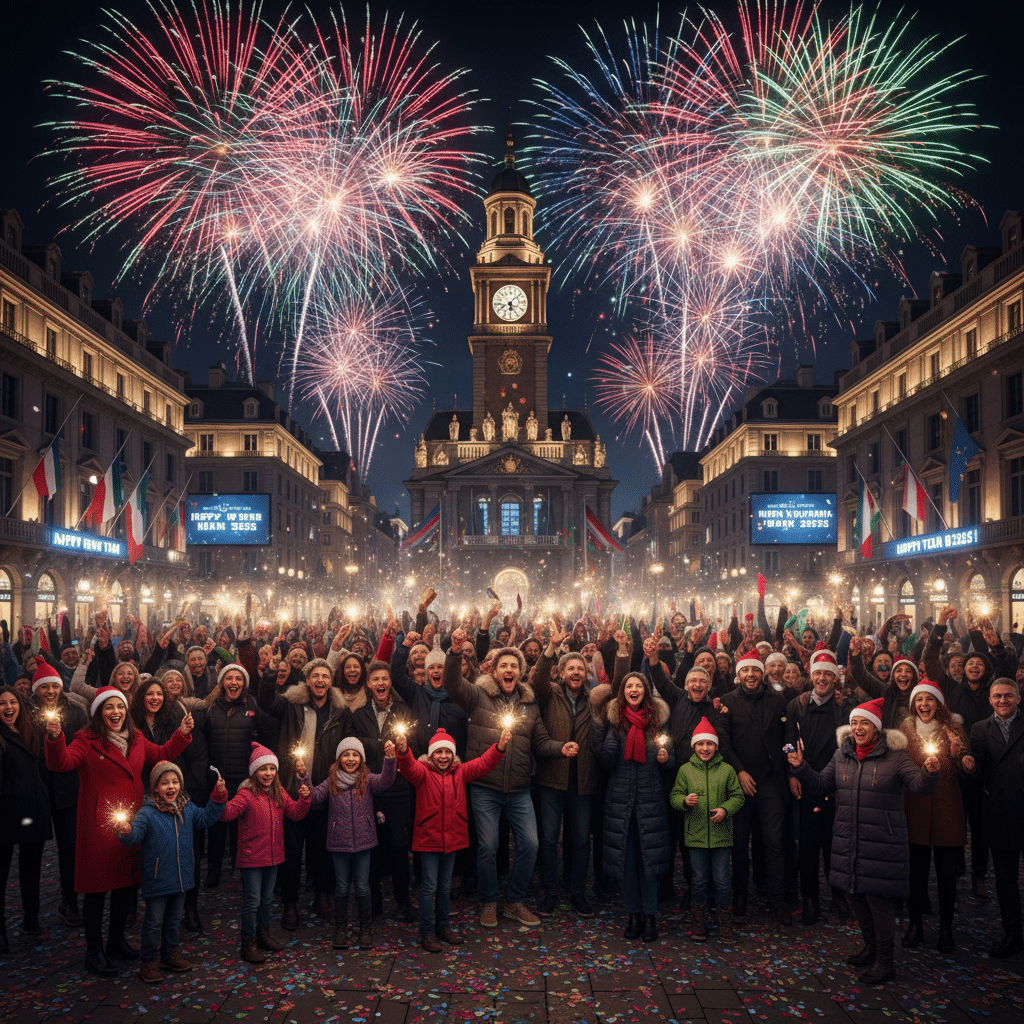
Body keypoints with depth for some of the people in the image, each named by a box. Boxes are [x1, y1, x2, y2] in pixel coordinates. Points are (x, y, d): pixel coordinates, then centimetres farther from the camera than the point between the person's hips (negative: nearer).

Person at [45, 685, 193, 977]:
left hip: (131, 821, 6)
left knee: (127, 883, 16)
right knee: (98, 888, 2)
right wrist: (55, 738, -44)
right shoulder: (86, 741, -11)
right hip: (98, 825, -6)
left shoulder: (136, 739, 8)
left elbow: (161, 755, 21)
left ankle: (117, 941, 35)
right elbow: (61, 763, -27)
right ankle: (94, 952, 17)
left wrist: (182, 734, 10)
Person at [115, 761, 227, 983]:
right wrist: (127, 832, -46)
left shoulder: (187, 808, 2)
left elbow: (206, 818, 8)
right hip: (157, 879, -6)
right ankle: (148, 962, 21)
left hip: (181, 877, 6)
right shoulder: (147, 812, -16)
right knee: (154, 922, 6)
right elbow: (136, 836, -23)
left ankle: (170, 953, 38)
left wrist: (218, 796, -3)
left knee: (174, 919, 21)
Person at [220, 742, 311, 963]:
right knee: (252, 901, 0)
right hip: (251, 858, -6)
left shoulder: (279, 793, 4)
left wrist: (304, 799, -12)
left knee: (267, 898, 20)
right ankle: (248, 943, 13)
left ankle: (263, 934, 37)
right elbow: (228, 813, -29)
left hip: (273, 856, 6)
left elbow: (295, 813, 6)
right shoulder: (246, 794, -16)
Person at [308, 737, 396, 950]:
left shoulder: (368, 779, -3)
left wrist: (390, 758, -40)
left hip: (363, 842, -1)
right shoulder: (331, 782, 1)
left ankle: (366, 928, 23)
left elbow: (385, 781, -22)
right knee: (342, 887, 10)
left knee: (362, 887, 6)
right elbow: (313, 797, -9)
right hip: (339, 843, 1)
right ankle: (341, 929, 26)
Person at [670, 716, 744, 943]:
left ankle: (725, 924, 21)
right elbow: (674, 796, 6)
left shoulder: (727, 770, 2)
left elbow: (738, 797, 6)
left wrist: (725, 809, -11)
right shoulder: (685, 770, 3)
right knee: (698, 880, 7)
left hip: (721, 835, 0)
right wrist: (685, 801, -15)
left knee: (722, 881, 4)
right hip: (695, 835, 0)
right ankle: (697, 922, 23)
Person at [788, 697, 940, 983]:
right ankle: (871, 948, 36)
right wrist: (801, 768, -6)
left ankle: (885, 962, 13)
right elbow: (821, 785, 9)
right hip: (848, 841, 6)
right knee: (855, 896, 16)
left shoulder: (895, 757, -7)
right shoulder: (842, 755, 7)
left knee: (879, 900, -1)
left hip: (882, 844, -6)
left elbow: (919, 786, -15)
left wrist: (930, 772, -36)